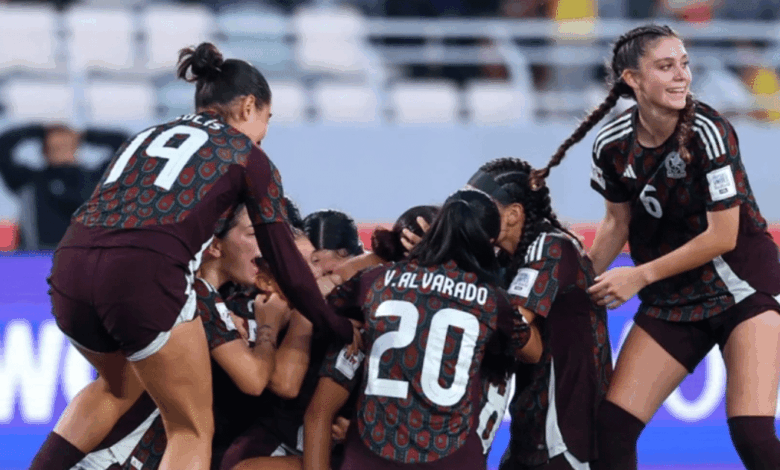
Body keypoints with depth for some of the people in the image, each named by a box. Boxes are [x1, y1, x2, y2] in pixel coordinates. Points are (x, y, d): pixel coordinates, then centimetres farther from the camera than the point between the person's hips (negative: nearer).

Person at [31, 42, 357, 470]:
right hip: (145, 282, -6)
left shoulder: (146, 138, 31)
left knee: (120, 384, 35)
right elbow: (288, 269, 14)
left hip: (68, 273, 6)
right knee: (193, 431, 11)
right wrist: (343, 332, 28)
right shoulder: (248, 157, 16)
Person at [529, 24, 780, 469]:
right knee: (611, 427, -4)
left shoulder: (707, 131, -20)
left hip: (743, 289, -5)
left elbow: (723, 236, -18)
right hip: (673, 300, 5)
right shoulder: (613, 144, -7)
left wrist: (640, 276, -15)